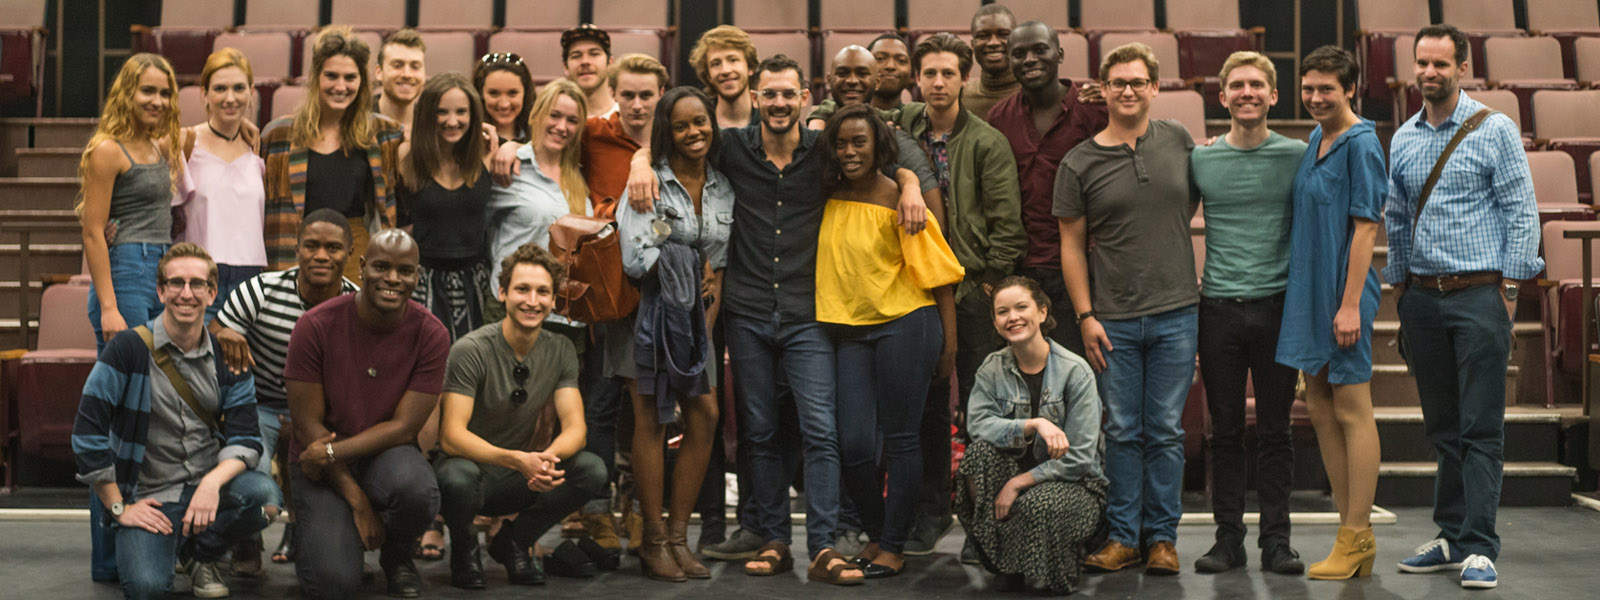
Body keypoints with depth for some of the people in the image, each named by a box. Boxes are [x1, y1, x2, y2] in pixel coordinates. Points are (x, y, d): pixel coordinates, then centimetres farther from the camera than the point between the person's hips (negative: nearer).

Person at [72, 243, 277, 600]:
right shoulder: (130, 348, -8)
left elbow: (245, 437, -2)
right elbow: (88, 432, -8)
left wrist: (213, 482, -23)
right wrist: (119, 508, -7)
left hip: (210, 482, 3)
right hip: (148, 497, -3)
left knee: (265, 497, -30)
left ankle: (204, 555, 4)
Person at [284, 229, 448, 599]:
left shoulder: (431, 335, -11)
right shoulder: (316, 326, -14)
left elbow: (404, 427, -10)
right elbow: (308, 425, -11)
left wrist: (332, 451, -21)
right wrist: (357, 502, -16)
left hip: (386, 455, 1)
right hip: (319, 462, -1)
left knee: (417, 490, -37)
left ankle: (398, 558, 0)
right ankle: (323, 529, 17)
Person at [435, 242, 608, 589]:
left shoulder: (561, 352, -3)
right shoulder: (471, 350, -19)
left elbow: (574, 427, -9)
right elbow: (451, 436, -26)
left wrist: (549, 455, -34)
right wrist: (518, 460, -41)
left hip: (519, 481, 4)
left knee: (592, 470, -21)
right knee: (457, 476, -39)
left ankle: (512, 543, 4)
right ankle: (464, 548, -2)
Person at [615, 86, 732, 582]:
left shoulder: (723, 188, 10)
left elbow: (720, 266, 9)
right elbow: (637, 259, -15)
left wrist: (708, 323, -2)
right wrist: (689, 270, -6)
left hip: (694, 317, 5)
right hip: (647, 312, -5)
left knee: (705, 416, -2)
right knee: (650, 420, -5)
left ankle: (678, 535, 7)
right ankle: (654, 541, 1)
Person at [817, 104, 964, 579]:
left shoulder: (898, 201, -7)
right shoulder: (831, 198, 7)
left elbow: (939, 274, -5)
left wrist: (949, 344, -7)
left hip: (904, 325, -5)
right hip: (850, 330, 5)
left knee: (900, 439, 1)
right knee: (854, 445, 0)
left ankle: (894, 546, 11)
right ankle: (875, 534, 21)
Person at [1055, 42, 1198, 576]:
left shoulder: (1179, 141, 5)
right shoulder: (1079, 164, 0)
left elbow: (1200, 197, 22)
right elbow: (1071, 245, 2)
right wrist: (1085, 316, -4)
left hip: (1175, 313, 1)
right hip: (1114, 320, -1)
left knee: (1165, 430, 5)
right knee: (1122, 431, 5)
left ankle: (1162, 536, 14)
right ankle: (1122, 535, 15)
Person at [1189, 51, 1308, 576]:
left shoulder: (1299, 156, 3)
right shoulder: (1199, 159, 5)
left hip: (1277, 306, -1)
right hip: (1218, 309, 1)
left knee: (1275, 429, 4)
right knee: (1225, 429, 5)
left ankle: (1275, 538, 12)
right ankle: (1228, 536, 13)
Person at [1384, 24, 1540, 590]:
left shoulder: (1495, 130, -2)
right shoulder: (1402, 139, 12)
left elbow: (1521, 211, -3)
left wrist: (1510, 289, -8)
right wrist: (1398, 286, 14)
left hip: (1479, 293, -5)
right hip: (1422, 295, 5)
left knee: (1481, 428, -5)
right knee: (1443, 426, 10)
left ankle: (1479, 547, -4)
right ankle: (1450, 537, 16)